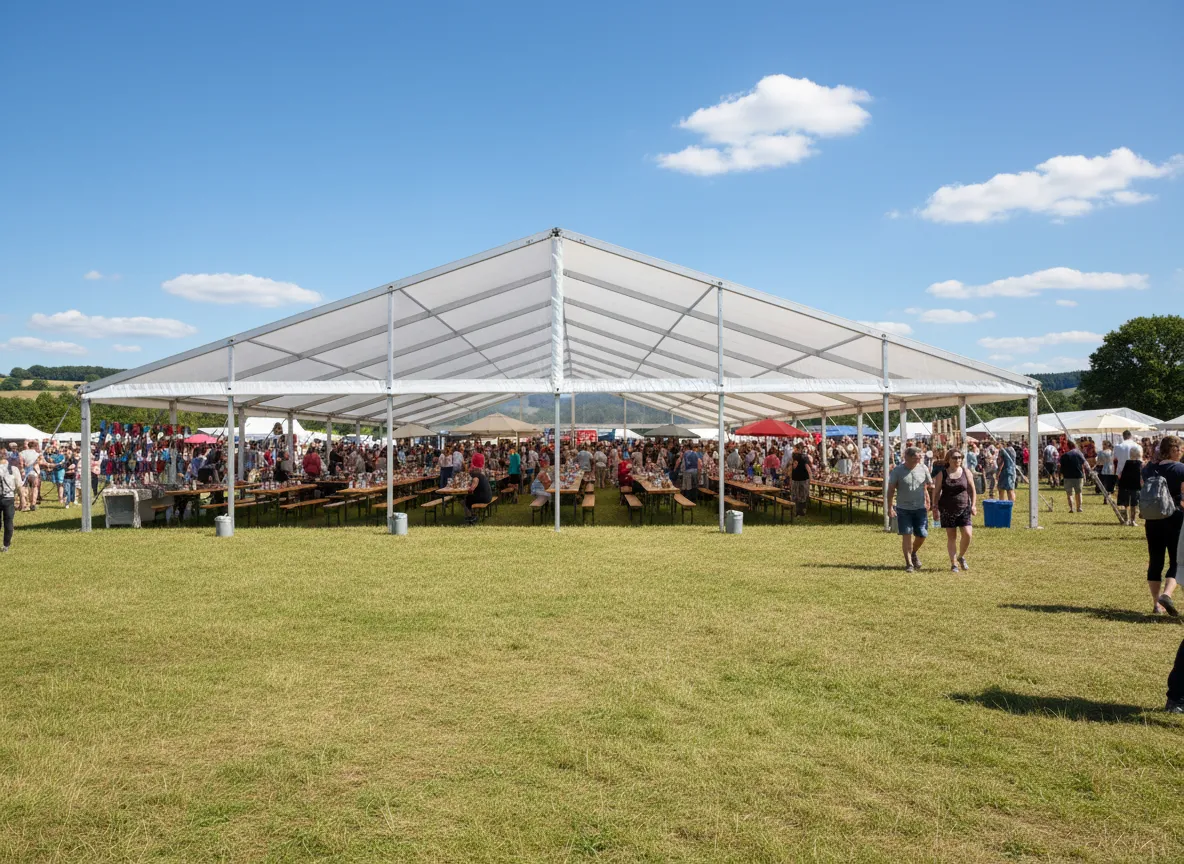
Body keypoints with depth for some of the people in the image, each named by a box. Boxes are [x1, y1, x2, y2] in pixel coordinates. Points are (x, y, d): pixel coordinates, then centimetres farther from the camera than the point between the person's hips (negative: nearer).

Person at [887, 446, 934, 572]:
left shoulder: (922, 469, 0)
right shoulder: (897, 471, -7)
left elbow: (930, 486, 11)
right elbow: (891, 490, -4)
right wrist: (890, 507, -10)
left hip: (920, 508, 2)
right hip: (903, 509, -2)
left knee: (922, 535, 3)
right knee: (906, 535, -2)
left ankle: (914, 553, 33)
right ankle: (909, 563, 6)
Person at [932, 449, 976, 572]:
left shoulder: (966, 472, 3)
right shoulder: (942, 474, 0)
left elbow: (972, 489, 7)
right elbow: (936, 492, 1)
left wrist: (973, 505, 1)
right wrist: (935, 508, -4)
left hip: (964, 509, 1)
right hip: (947, 510, -1)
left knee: (967, 534, -11)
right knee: (951, 537, 3)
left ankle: (961, 557, 14)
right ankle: (953, 563, 11)